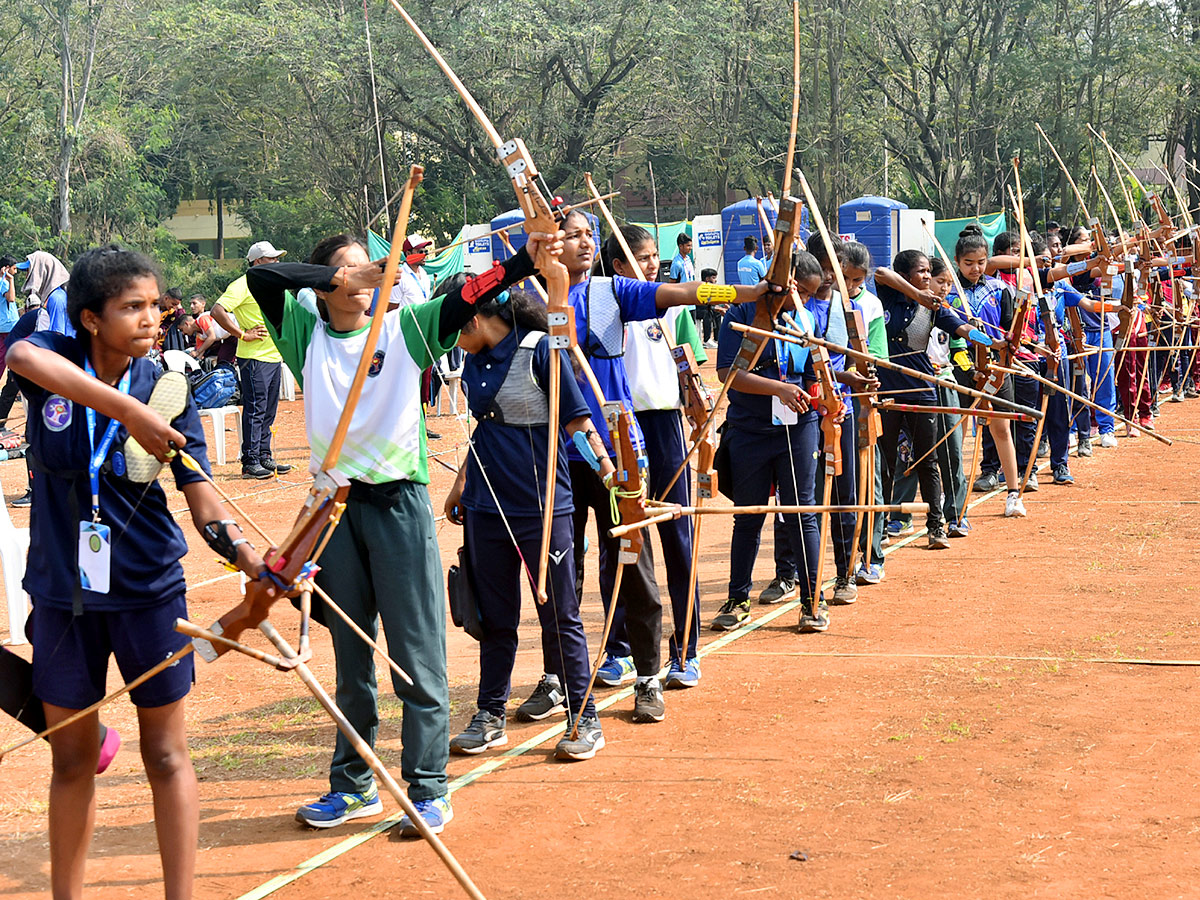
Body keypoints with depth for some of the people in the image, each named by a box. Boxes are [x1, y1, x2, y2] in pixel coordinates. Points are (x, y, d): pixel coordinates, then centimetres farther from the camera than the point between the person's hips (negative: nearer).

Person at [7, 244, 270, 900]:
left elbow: (201, 497, -9)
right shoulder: (51, 359, -6)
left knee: (165, 755, 7)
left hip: (148, 592, -1)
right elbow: (24, 356, -32)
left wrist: (247, 555, -28)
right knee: (72, 759, 13)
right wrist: (129, 410, -39)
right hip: (62, 593, 1)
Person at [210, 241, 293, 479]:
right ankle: (250, 462, -4)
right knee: (255, 410, -7)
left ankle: (264, 457, 18)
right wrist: (243, 335, -18)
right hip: (254, 359, -8)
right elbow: (217, 311, -20)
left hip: (274, 356, 9)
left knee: (268, 410, 12)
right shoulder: (243, 285, -10)